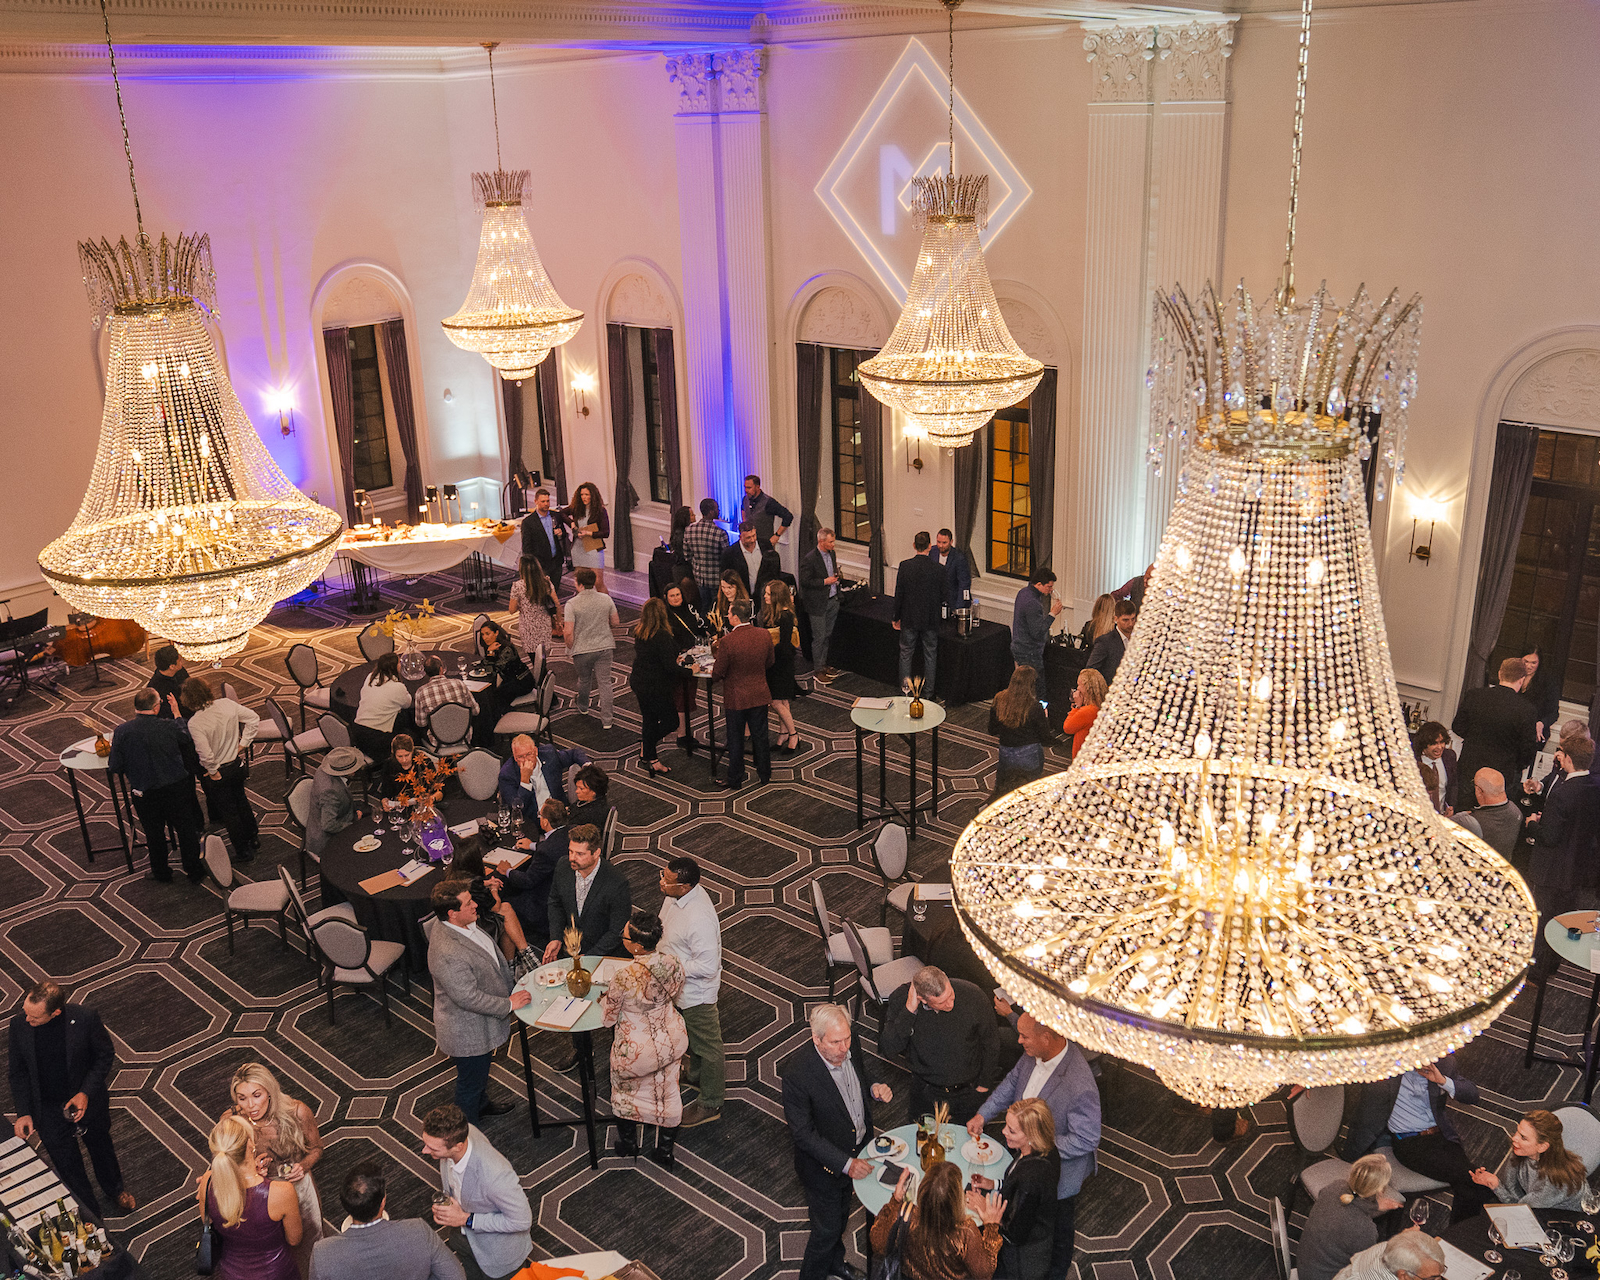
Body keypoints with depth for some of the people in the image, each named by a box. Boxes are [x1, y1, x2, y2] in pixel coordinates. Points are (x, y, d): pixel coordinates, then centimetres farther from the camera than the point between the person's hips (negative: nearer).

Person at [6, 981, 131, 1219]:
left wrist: (86, 1094, -21)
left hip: (87, 1101, 0)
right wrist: (23, 1112, -9)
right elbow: (17, 1072, -6)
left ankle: (115, 1191, 56)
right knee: (67, 1165, 16)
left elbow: (105, 1056, -12)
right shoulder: (19, 1025, -22)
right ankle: (89, 1214, 42)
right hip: (47, 1109, 1)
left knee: (101, 1148, 26)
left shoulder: (84, 1018, -28)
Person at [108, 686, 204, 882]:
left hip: (144, 792, 1)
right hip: (176, 788, 0)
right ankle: (194, 872, 26)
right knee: (186, 829, 16)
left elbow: (115, 767, -10)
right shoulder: (170, 727, -15)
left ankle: (161, 873, 35)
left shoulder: (121, 731, -15)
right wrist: (178, 714, 22)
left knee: (154, 833, 20)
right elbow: (187, 738, 8)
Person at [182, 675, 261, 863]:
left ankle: (243, 851, 27)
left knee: (228, 812, 14)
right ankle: (253, 838, 44)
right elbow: (254, 719, -5)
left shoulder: (194, 723, -27)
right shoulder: (227, 704, -13)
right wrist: (243, 743, 0)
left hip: (216, 772, -5)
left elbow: (205, 754, -31)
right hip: (237, 766, 5)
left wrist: (213, 771, -13)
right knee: (241, 801, 28)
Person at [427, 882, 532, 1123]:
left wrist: (510, 983, 17)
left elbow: (489, 957, 10)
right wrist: (508, 1004, -23)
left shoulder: (462, 926, -8)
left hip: (482, 1022, 9)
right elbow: (468, 998, -32)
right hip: (468, 1032, -9)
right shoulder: (448, 955, -39)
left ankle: (481, 1104, 57)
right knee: (470, 1082, 14)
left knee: (482, 1068, 32)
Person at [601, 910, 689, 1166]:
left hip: (637, 1051, -4)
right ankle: (665, 1152, 42)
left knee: (625, 1090, 27)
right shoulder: (673, 962, -20)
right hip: (672, 1040, 4)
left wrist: (604, 1000, 3)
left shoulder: (624, 977, -34)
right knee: (667, 1093, 24)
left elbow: (609, 1019, -17)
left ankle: (628, 1143, 48)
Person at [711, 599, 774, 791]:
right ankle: (765, 773, 34)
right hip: (760, 695, 4)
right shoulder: (764, 635, -10)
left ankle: (735, 780, 24)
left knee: (735, 740, 11)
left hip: (735, 698, -4)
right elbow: (769, 662, 5)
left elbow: (718, 674, -15)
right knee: (760, 736, 20)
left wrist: (712, 673, 7)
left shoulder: (727, 641, -24)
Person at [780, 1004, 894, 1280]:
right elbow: (803, 1134, -28)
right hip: (825, 1165, -6)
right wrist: (846, 1163, -32)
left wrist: (875, 1087, -16)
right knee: (826, 1229, 13)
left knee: (842, 1215, 31)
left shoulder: (850, 1047, -16)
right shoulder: (796, 1074, -35)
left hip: (856, 1152, 7)